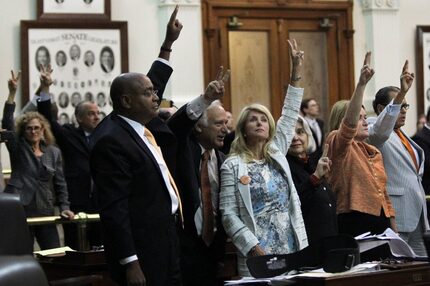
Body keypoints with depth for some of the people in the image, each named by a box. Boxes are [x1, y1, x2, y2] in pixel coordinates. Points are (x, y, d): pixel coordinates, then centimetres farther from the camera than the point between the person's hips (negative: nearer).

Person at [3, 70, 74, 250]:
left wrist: (64, 207, 0)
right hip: (20, 210, -3)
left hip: (45, 211, 3)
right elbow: (7, 123, -8)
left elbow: (60, 183, 12)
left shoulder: (54, 152, 12)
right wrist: (12, 93, -18)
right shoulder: (17, 148, 5)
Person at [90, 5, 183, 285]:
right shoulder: (111, 141, -18)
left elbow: (153, 82, 28)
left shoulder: (135, 126, 8)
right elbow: (114, 210, -21)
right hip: (142, 252, -10)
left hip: (164, 242, 10)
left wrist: (168, 43, 29)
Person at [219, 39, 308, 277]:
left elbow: (289, 115, 10)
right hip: (257, 254, -5)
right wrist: (253, 247, -17)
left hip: (291, 249, 5)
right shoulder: (233, 166, -3)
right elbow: (229, 214, -7)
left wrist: (296, 72, 5)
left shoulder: (277, 153, 12)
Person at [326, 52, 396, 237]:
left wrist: (394, 230, 17)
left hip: (380, 222, 7)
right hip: (353, 224, -7)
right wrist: (361, 83, -33)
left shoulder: (374, 152, 19)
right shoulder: (337, 144, -3)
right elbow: (350, 121, -24)